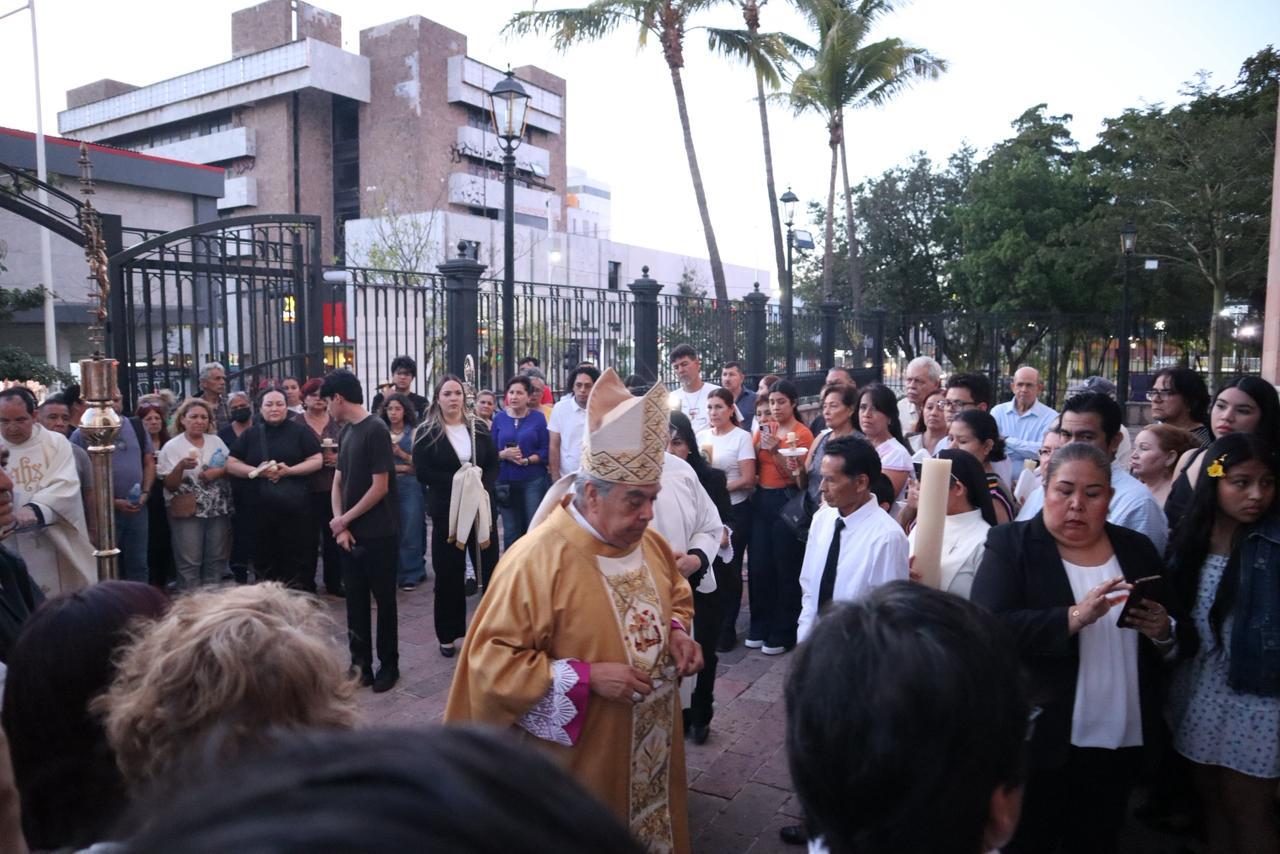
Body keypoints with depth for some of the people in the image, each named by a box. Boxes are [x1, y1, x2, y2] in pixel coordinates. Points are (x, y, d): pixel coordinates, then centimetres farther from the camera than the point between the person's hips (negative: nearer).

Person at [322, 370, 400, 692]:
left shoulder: (376, 430, -14)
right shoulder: (346, 432, 10)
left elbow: (380, 487, -17)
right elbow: (338, 482, 10)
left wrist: (344, 520, -9)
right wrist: (339, 525, -3)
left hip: (379, 535, -7)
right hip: (350, 534, 7)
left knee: (384, 600, 6)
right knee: (355, 601, 12)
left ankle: (389, 664, 19)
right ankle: (360, 664, 23)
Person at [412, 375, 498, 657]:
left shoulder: (478, 428, 8)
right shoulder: (426, 433, -1)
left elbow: (493, 464, 5)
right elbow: (423, 472, -9)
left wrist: (484, 488, -13)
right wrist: (456, 482, -18)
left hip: (481, 507, 2)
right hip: (446, 511, -2)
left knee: (490, 567, 4)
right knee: (449, 573, 5)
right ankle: (448, 634, 18)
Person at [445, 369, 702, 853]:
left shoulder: (649, 543, -2)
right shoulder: (535, 560, -25)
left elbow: (676, 596, 17)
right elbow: (492, 660, -23)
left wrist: (676, 633, -5)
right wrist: (586, 677, -28)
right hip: (580, 760, -6)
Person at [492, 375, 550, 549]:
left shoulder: (537, 417, -2)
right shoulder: (499, 417, 4)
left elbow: (545, 451, -5)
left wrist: (526, 460, -19)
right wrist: (504, 454, -15)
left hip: (534, 481, -2)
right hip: (506, 482, 2)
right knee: (511, 531, 10)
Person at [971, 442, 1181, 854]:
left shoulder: (1137, 548, 6)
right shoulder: (1011, 544, -8)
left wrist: (1162, 632, -12)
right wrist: (1074, 617, -30)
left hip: (1122, 742, 4)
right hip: (1038, 741, -4)